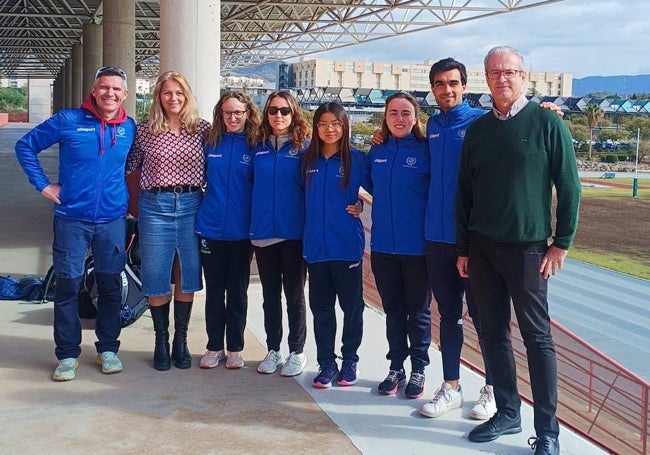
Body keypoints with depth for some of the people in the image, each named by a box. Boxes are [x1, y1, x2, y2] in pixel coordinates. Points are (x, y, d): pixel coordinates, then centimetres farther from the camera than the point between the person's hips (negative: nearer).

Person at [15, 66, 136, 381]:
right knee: (68, 285, 2)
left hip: (113, 219, 2)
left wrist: (131, 197, 7)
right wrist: (43, 185, -2)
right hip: (72, 218, -2)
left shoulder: (130, 128, 2)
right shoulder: (68, 121, -5)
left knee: (111, 286, 8)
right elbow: (25, 146, 3)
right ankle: (67, 355, 13)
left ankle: (108, 349, 23)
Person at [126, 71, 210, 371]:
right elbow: (129, 167, 10)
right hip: (155, 206, 0)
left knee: (187, 277, 5)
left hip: (191, 206, 1)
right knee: (156, 277, 3)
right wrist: (135, 206, 5)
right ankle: (161, 342, 17)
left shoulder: (202, 129, 4)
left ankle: (181, 341, 18)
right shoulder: (144, 131, 3)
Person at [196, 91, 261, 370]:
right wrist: (206, 203, 5)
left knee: (237, 291, 8)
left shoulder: (255, 146, -2)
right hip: (211, 228, 2)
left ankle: (235, 348, 18)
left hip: (241, 229, -1)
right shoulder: (210, 143, 3)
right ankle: (214, 347, 19)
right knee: (214, 289, 9)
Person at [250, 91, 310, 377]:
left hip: (294, 232, -3)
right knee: (270, 294, 12)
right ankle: (273, 350, 23)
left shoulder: (304, 147, -2)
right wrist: (253, 221, 8)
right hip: (263, 232, 3)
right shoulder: (258, 147, 7)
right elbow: (252, 185, 15)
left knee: (294, 294, 6)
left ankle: (297, 352, 17)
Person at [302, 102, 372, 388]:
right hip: (316, 245, 3)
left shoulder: (357, 160, -4)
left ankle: (350, 361, 20)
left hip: (347, 245, -3)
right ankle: (326, 363, 18)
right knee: (320, 307, 8)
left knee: (352, 305, 7)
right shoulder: (309, 160, 6)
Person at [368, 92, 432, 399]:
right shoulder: (376, 152, 6)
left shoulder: (426, 151, -6)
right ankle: (396, 366, 25)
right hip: (383, 245, 4)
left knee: (418, 310, 8)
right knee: (393, 309, 13)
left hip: (417, 246, -3)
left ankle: (418, 369, 20)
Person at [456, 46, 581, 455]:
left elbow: (569, 187, -3)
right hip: (482, 248, 5)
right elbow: (464, 193, 13)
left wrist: (562, 243, -7)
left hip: (527, 248, -4)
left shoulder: (547, 123, -3)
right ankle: (508, 413, 22)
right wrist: (463, 248, 10)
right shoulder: (478, 130, 10)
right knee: (493, 333, 9)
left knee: (537, 337, 0)